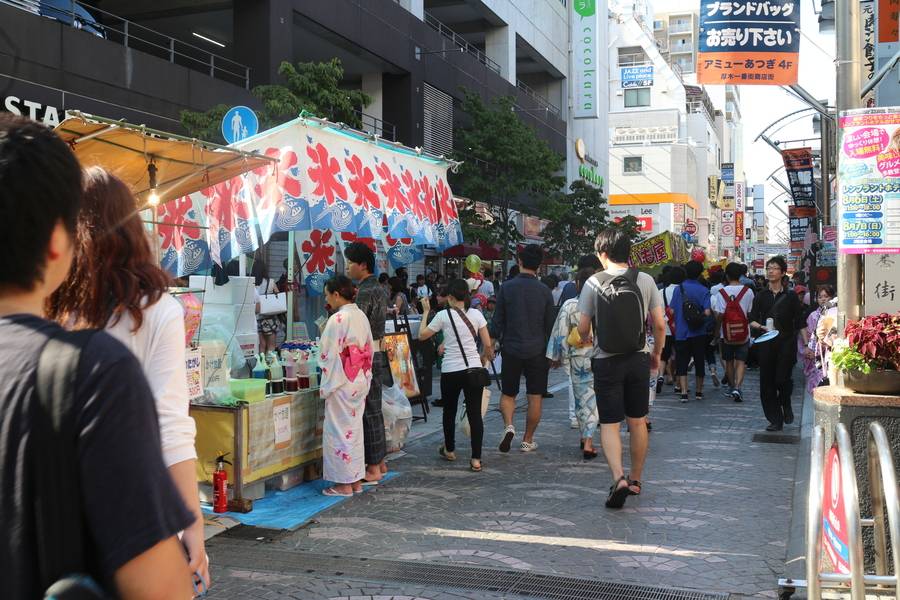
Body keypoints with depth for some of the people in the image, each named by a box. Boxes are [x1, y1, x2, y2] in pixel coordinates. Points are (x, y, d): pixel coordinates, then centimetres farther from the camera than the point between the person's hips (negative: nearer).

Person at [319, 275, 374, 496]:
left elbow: (330, 354, -16)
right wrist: (365, 379, 16)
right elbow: (368, 350, 11)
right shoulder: (362, 317, 7)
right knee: (355, 428, 15)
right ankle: (356, 479, 21)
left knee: (339, 429, 1)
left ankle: (344, 484, 7)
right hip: (360, 380, 8)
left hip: (341, 381, -8)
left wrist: (327, 387, -10)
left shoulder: (337, 319, -17)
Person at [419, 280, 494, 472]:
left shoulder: (443, 315, -6)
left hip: (451, 371, -1)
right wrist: (484, 357, 20)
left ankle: (449, 450, 36)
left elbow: (422, 335, 3)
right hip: (473, 369, 1)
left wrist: (426, 312, 11)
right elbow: (488, 344, 0)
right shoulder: (476, 314, 0)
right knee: (475, 413, 4)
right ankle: (476, 459, 0)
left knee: (449, 411, 19)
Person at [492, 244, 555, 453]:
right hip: (537, 350, 0)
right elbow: (550, 324, 3)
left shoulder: (506, 288, -5)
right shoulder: (544, 291, -3)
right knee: (535, 397, 9)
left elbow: (497, 321, -2)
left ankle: (509, 426, -10)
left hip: (511, 349, 0)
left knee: (507, 394, 14)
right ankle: (528, 441, 13)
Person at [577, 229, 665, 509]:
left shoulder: (593, 283, -6)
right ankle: (635, 480, 26)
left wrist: (587, 339, 19)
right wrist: (656, 354, 16)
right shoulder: (645, 281, -2)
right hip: (638, 359, 2)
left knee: (609, 425, 2)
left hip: (606, 362, -2)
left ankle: (619, 478, -17)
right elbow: (659, 324, 0)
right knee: (637, 422, 14)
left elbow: (582, 328, -4)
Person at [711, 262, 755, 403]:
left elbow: (720, 315, -9)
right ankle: (737, 387, -16)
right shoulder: (748, 291, -6)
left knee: (729, 361, 15)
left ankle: (731, 387, 26)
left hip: (726, 333, 0)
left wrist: (717, 330, 3)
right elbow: (750, 313, -1)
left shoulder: (722, 292, -9)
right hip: (743, 333, 0)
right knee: (740, 361, 1)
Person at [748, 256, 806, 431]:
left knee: (782, 379, -9)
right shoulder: (761, 296, 7)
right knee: (767, 382, 1)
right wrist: (762, 327, -14)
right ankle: (775, 420, 11)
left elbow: (799, 323, 4)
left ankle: (786, 406, 24)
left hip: (786, 343, -2)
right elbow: (752, 320, 6)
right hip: (766, 344, 2)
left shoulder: (791, 296, 2)